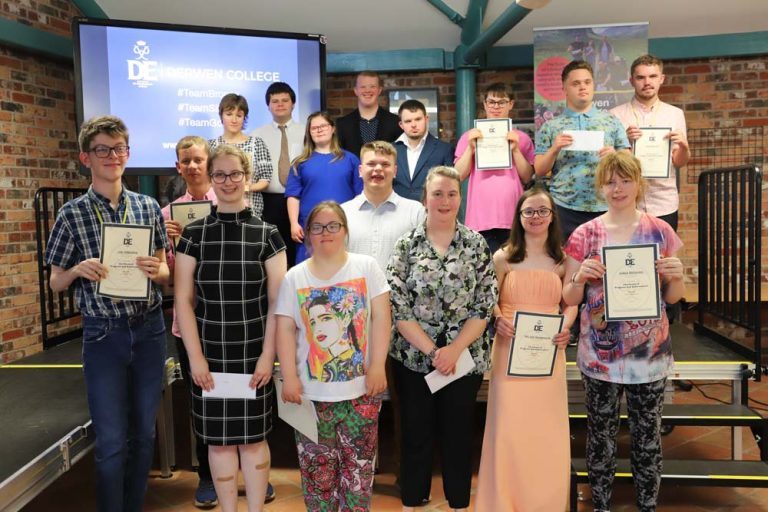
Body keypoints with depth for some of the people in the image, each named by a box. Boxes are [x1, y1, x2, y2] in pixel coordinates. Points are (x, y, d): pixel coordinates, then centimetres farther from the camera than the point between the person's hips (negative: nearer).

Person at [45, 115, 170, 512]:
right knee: (111, 442, 2)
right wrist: (78, 270, -17)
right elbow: (56, 283, 3)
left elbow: (164, 273, 7)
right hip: (103, 334, -2)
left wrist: (156, 271, -15)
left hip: (150, 330, 2)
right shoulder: (71, 215, -3)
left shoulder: (149, 207, 2)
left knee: (144, 433, 13)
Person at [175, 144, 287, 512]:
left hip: (253, 353, -1)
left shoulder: (267, 235, 0)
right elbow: (183, 300, 0)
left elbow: (277, 302, -2)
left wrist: (268, 354, -7)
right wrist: (195, 356, -6)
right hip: (210, 353, 1)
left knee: (253, 436, 8)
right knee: (219, 438, 8)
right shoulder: (193, 234, 2)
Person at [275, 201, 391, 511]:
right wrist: (289, 377, -6)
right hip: (312, 392, 1)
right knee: (317, 467, 11)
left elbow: (381, 317, -4)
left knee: (358, 465, 10)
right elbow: (285, 329, 1)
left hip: (361, 389, -1)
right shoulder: (295, 277, 4)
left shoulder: (367, 267, 1)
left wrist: (378, 366, -10)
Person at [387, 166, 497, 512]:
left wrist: (455, 349, -14)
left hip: (465, 357, 0)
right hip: (413, 358, 0)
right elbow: (397, 306, -6)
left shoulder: (476, 244, 0)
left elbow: (484, 306, -4)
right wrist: (431, 350, -14)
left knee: (458, 435, 12)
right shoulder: (406, 245, -1)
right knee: (415, 435, 11)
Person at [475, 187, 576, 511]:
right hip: (510, 350, -1)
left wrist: (566, 327, -7)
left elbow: (571, 303, 12)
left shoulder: (563, 260, 6)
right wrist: (498, 321, -15)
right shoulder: (503, 257, 1)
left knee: (547, 430, 7)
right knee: (508, 426, 1)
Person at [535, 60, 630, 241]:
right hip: (564, 209, -1)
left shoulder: (611, 121, 9)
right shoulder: (550, 127, 6)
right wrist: (554, 149, -14)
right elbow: (539, 171, 2)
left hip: (604, 207, 1)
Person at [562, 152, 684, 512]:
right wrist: (580, 277, -20)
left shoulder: (660, 231, 1)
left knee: (647, 434, 13)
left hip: (650, 353, 1)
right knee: (601, 434, 11)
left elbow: (672, 297, 7)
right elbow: (569, 300, 0)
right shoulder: (585, 235, -3)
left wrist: (676, 276, -14)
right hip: (600, 354, -1)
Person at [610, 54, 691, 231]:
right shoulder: (616, 115, 0)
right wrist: (624, 140, -18)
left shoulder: (675, 114, 7)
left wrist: (684, 145, -13)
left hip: (664, 205, 2)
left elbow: (679, 163, 8)